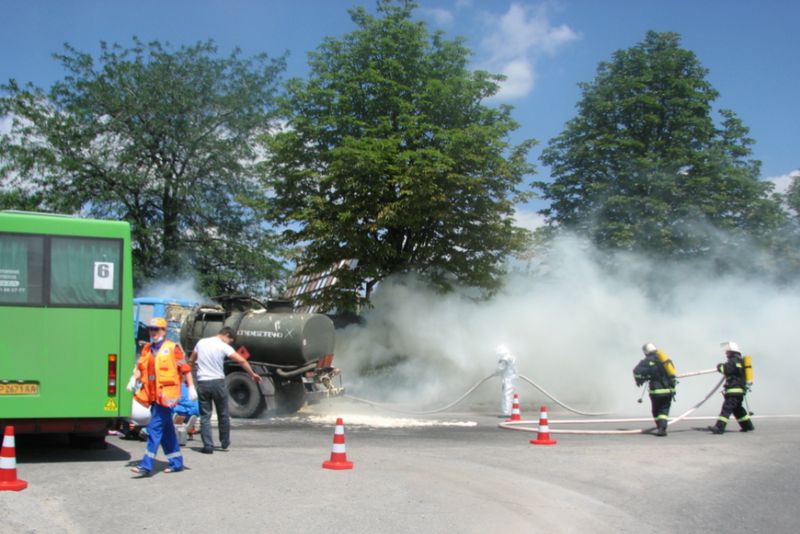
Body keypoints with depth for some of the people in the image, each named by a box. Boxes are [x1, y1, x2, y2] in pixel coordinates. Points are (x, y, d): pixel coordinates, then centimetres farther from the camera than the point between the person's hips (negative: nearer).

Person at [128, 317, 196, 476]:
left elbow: (185, 368, -2)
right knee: (166, 429, 13)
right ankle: (176, 463, 23)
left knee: (155, 427, -13)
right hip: (153, 395, 7)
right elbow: (140, 367, 14)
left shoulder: (172, 348, -3)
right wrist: (134, 379, -5)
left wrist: (191, 387, -4)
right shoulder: (147, 349, 15)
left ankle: (147, 465, -14)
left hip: (166, 394, -7)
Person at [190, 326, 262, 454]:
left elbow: (191, 361, 16)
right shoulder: (224, 347, -6)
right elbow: (241, 361, -12)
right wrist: (252, 375, -3)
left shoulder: (201, 342, 7)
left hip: (202, 382, 3)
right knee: (223, 415, 13)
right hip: (217, 382, -3)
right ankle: (225, 443, 22)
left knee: (205, 416, 5)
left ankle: (208, 446, 0)